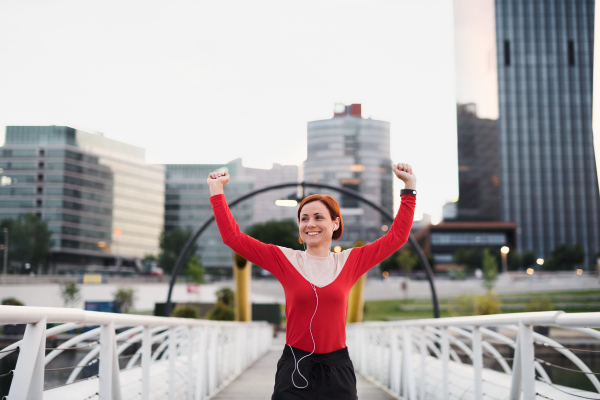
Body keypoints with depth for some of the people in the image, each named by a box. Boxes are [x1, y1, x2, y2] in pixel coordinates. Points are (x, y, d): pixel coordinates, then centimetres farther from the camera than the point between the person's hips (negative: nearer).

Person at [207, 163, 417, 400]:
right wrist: (216, 189, -1)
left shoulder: (348, 261, 3)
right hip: (295, 370, -1)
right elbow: (233, 237, -3)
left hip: (337, 369, 1)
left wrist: (409, 187, 8)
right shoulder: (286, 260, -1)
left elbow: (397, 236, 7)